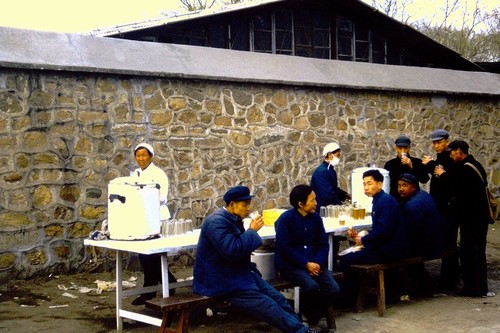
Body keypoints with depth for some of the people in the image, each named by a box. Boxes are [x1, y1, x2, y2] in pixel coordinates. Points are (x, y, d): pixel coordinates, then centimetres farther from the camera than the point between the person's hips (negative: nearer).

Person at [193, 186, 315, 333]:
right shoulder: (216, 221, -20)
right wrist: (252, 230, -18)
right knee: (266, 305, -18)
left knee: (278, 298, -6)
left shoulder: (234, 218, 11)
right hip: (220, 280, -9)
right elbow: (232, 251, -28)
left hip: (237, 273, 10)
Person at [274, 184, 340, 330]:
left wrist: (317, 262, -12)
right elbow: (285, 248, -15)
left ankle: (313, 320, 3)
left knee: (333, 289, -16)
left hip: (314, 263, 6)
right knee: (311, 286, -32)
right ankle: (302, 318, -4)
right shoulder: (285, 219, -10)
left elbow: (323, 244, 7)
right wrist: (306, 264, -19)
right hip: (290, 264, -5)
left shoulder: (316, 218, 7)